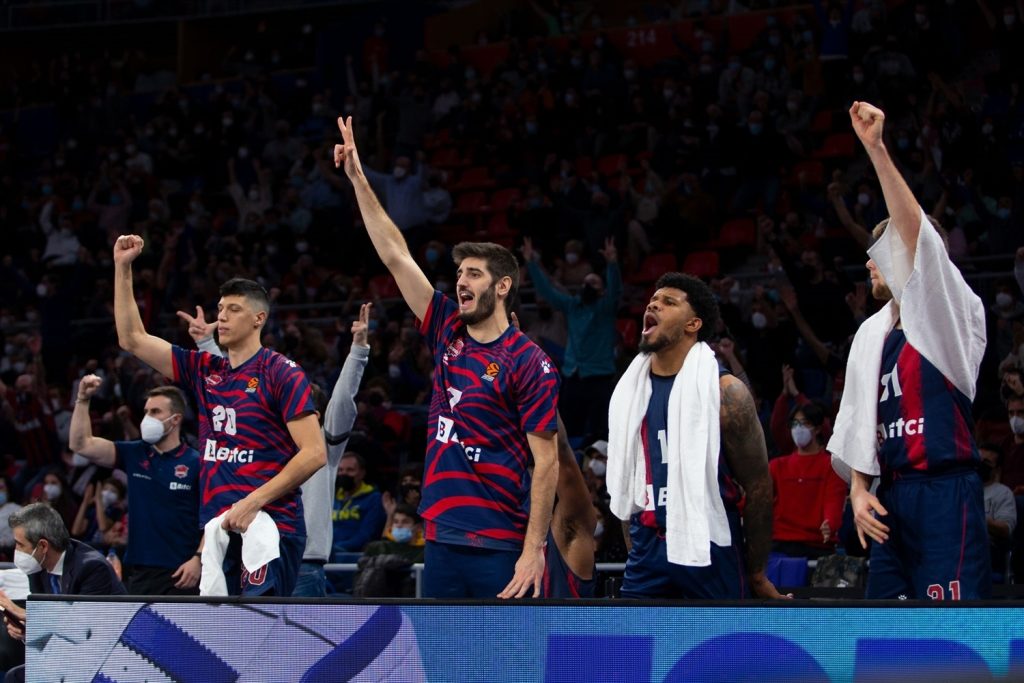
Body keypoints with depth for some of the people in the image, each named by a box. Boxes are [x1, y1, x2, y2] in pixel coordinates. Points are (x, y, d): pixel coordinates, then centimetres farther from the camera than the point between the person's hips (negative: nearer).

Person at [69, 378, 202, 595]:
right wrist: (83, 400, -2)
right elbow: (81, 445, 6)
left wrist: (198, 559, -16)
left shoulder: (196, 463, -4)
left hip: (181, 573, -5)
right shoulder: (134, 455, 10)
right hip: (140, 571, 5)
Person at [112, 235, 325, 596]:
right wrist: (122, 268, 13)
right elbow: (132, 339, 20)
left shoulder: (281, 373, -3)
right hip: (217, 529, 7)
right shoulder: (204, 371, 16)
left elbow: (314, 453, -9)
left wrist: (254, 501, -15)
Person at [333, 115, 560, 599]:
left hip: (501, 547, -6)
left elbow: (547, 461, -8)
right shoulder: (447, 333, 11)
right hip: (443, 537, 6)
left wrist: (534, 548, -14)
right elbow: (395, 255, 13)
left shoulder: (528, 363, -6)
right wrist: (358, 180, 10)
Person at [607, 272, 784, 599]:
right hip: (649, 551, 5)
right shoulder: (631, 390, 8)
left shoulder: (724, 392, -9)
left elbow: (757, 484, -6)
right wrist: (636, 548, 16)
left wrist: (756, 573, -3)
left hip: (709, 554, -5)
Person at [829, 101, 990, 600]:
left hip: (945, 494, -8)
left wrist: (875, 149, -24)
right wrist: (858, 490, 6)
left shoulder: (951, 315, -3)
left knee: (950, 595, -14)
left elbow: (917, 236, -17)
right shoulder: (871, 334, 19)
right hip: (890, 499, 8)